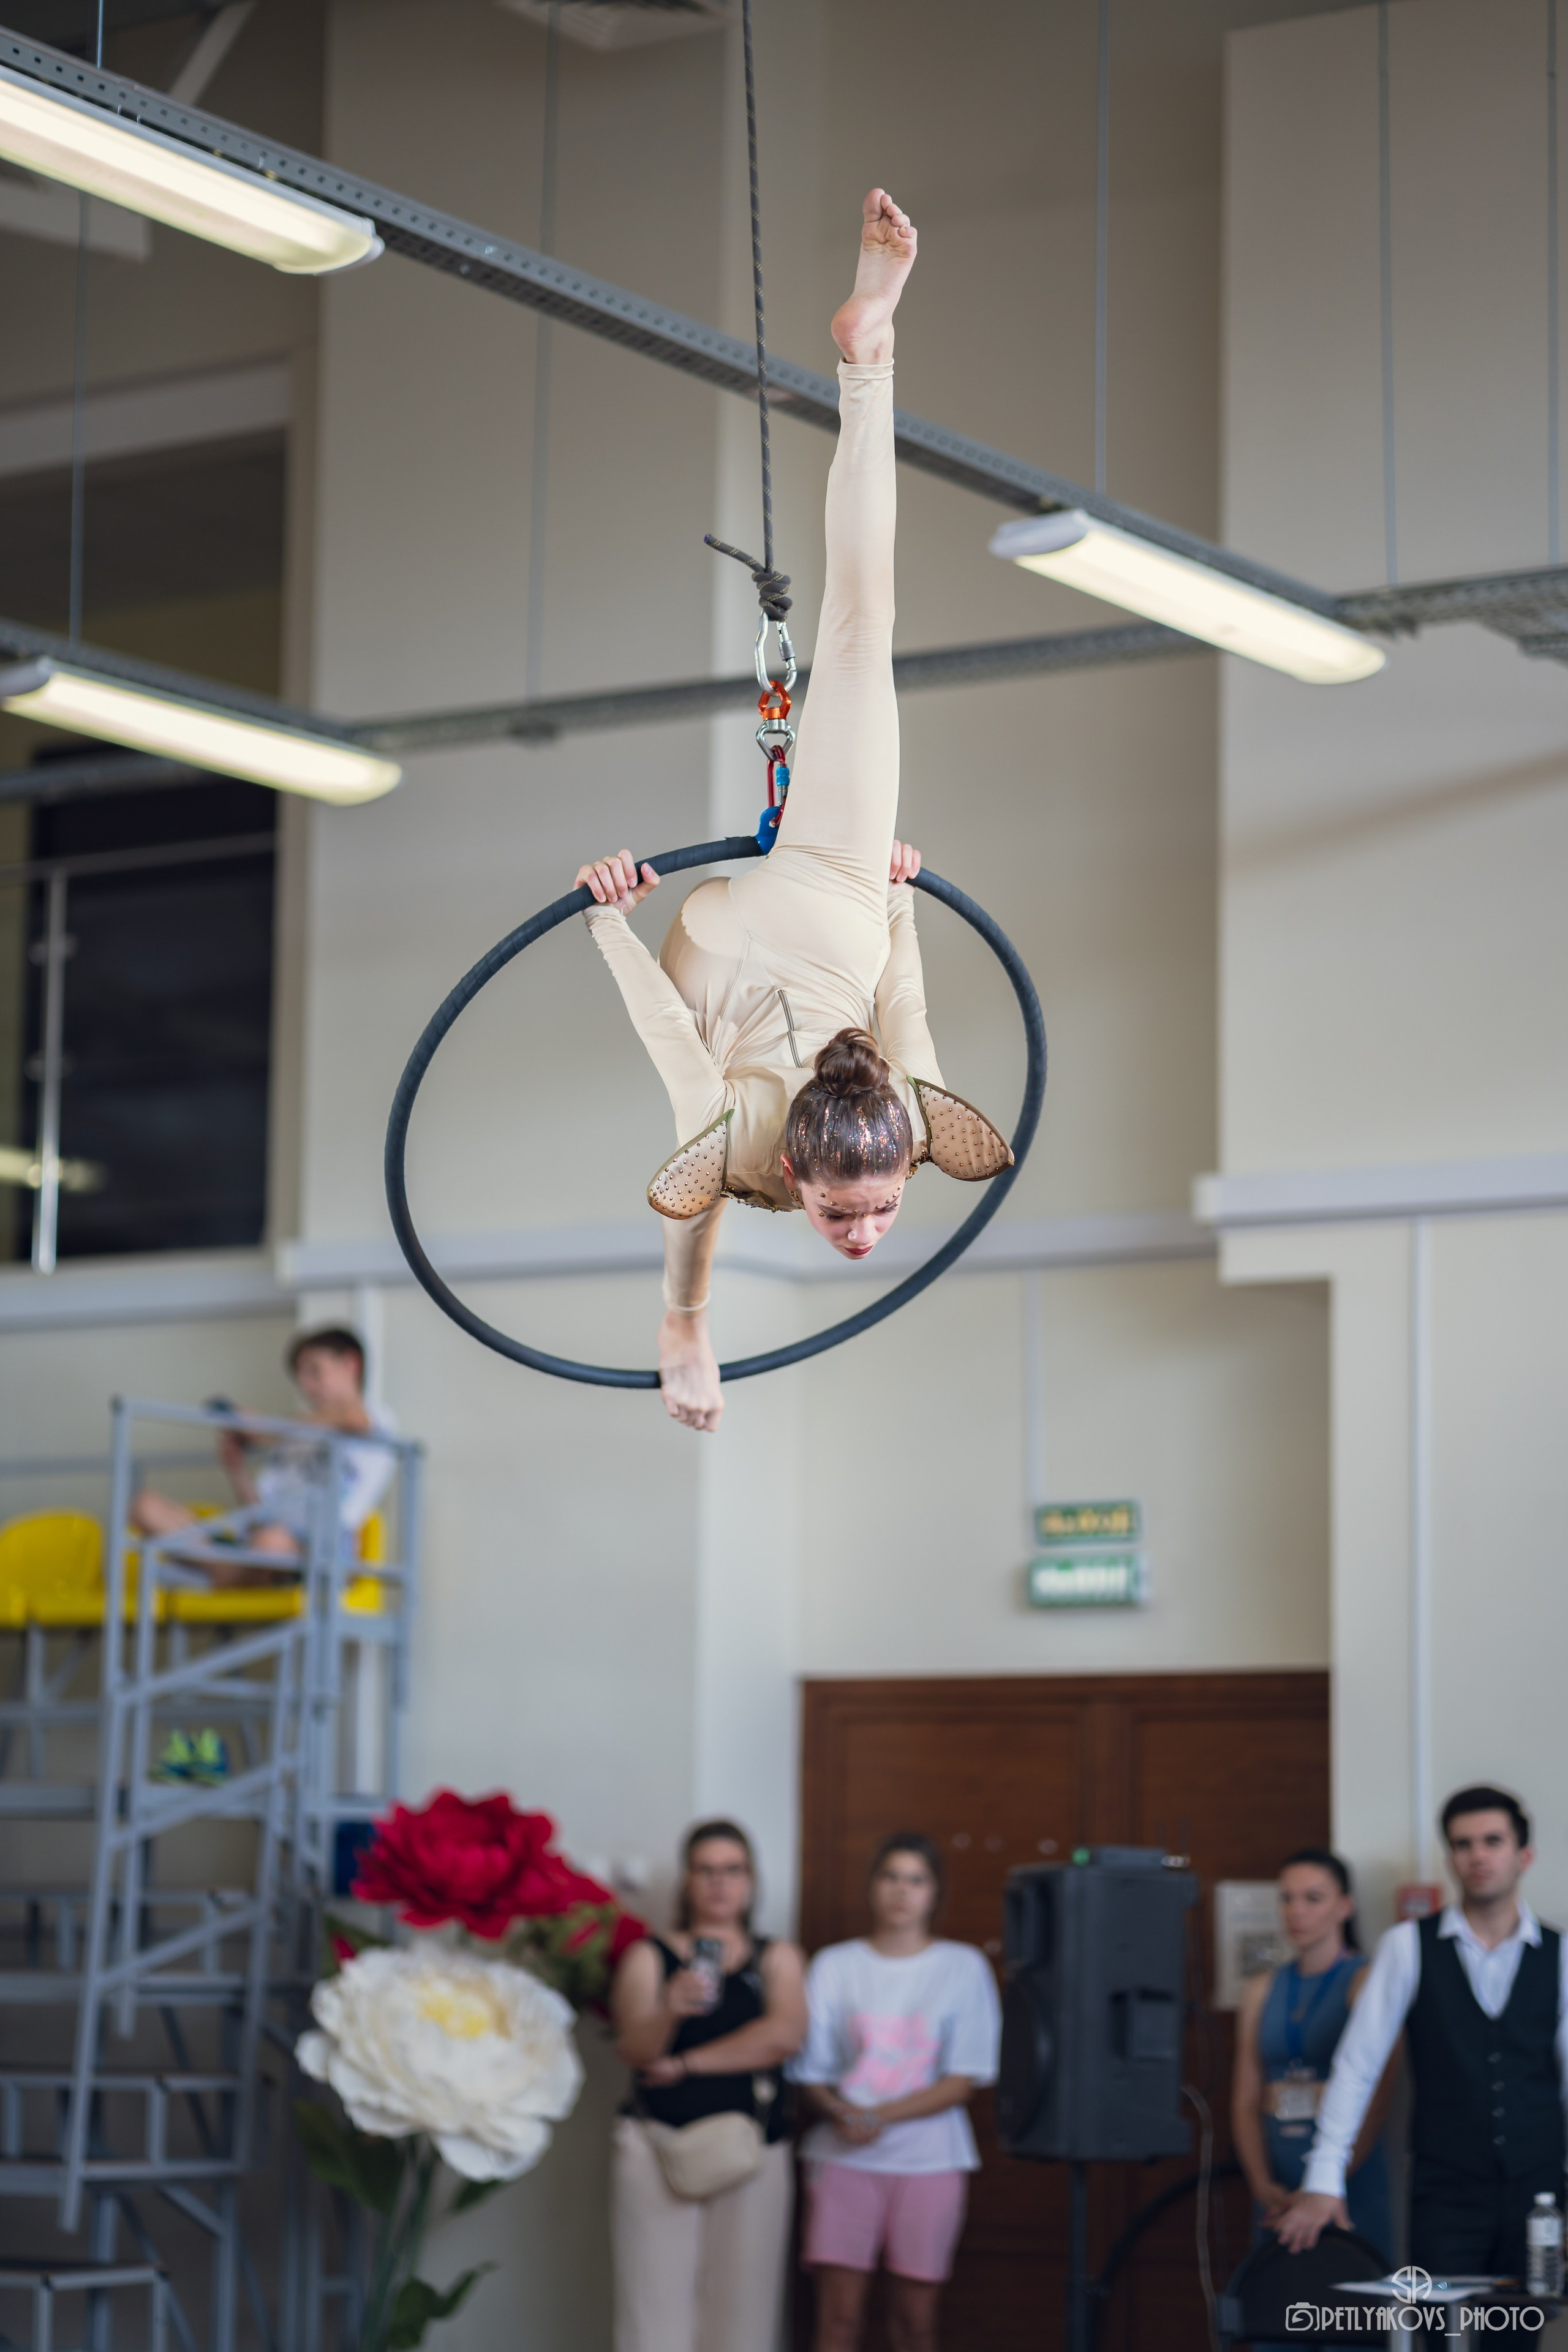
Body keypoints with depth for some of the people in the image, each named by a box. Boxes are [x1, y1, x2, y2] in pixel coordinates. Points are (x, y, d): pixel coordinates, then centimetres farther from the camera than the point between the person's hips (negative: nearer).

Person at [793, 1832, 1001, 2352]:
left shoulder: (963, 1967, 5)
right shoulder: (835, 1966, 8)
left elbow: (964, 2080, -2)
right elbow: (811, 2072, 6)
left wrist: (881, 2117, -14)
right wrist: (842, 2112, -16)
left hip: (930, 2160, 0)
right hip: (845, 2158, 0)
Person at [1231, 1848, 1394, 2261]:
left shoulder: (1366, 1982, -2)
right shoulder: (1262, 1990, 14)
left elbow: (1374, 2102, -9)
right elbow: (1246, 2102, 10)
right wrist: (1263, 2185, -5)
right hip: (1279, 2193, 4)